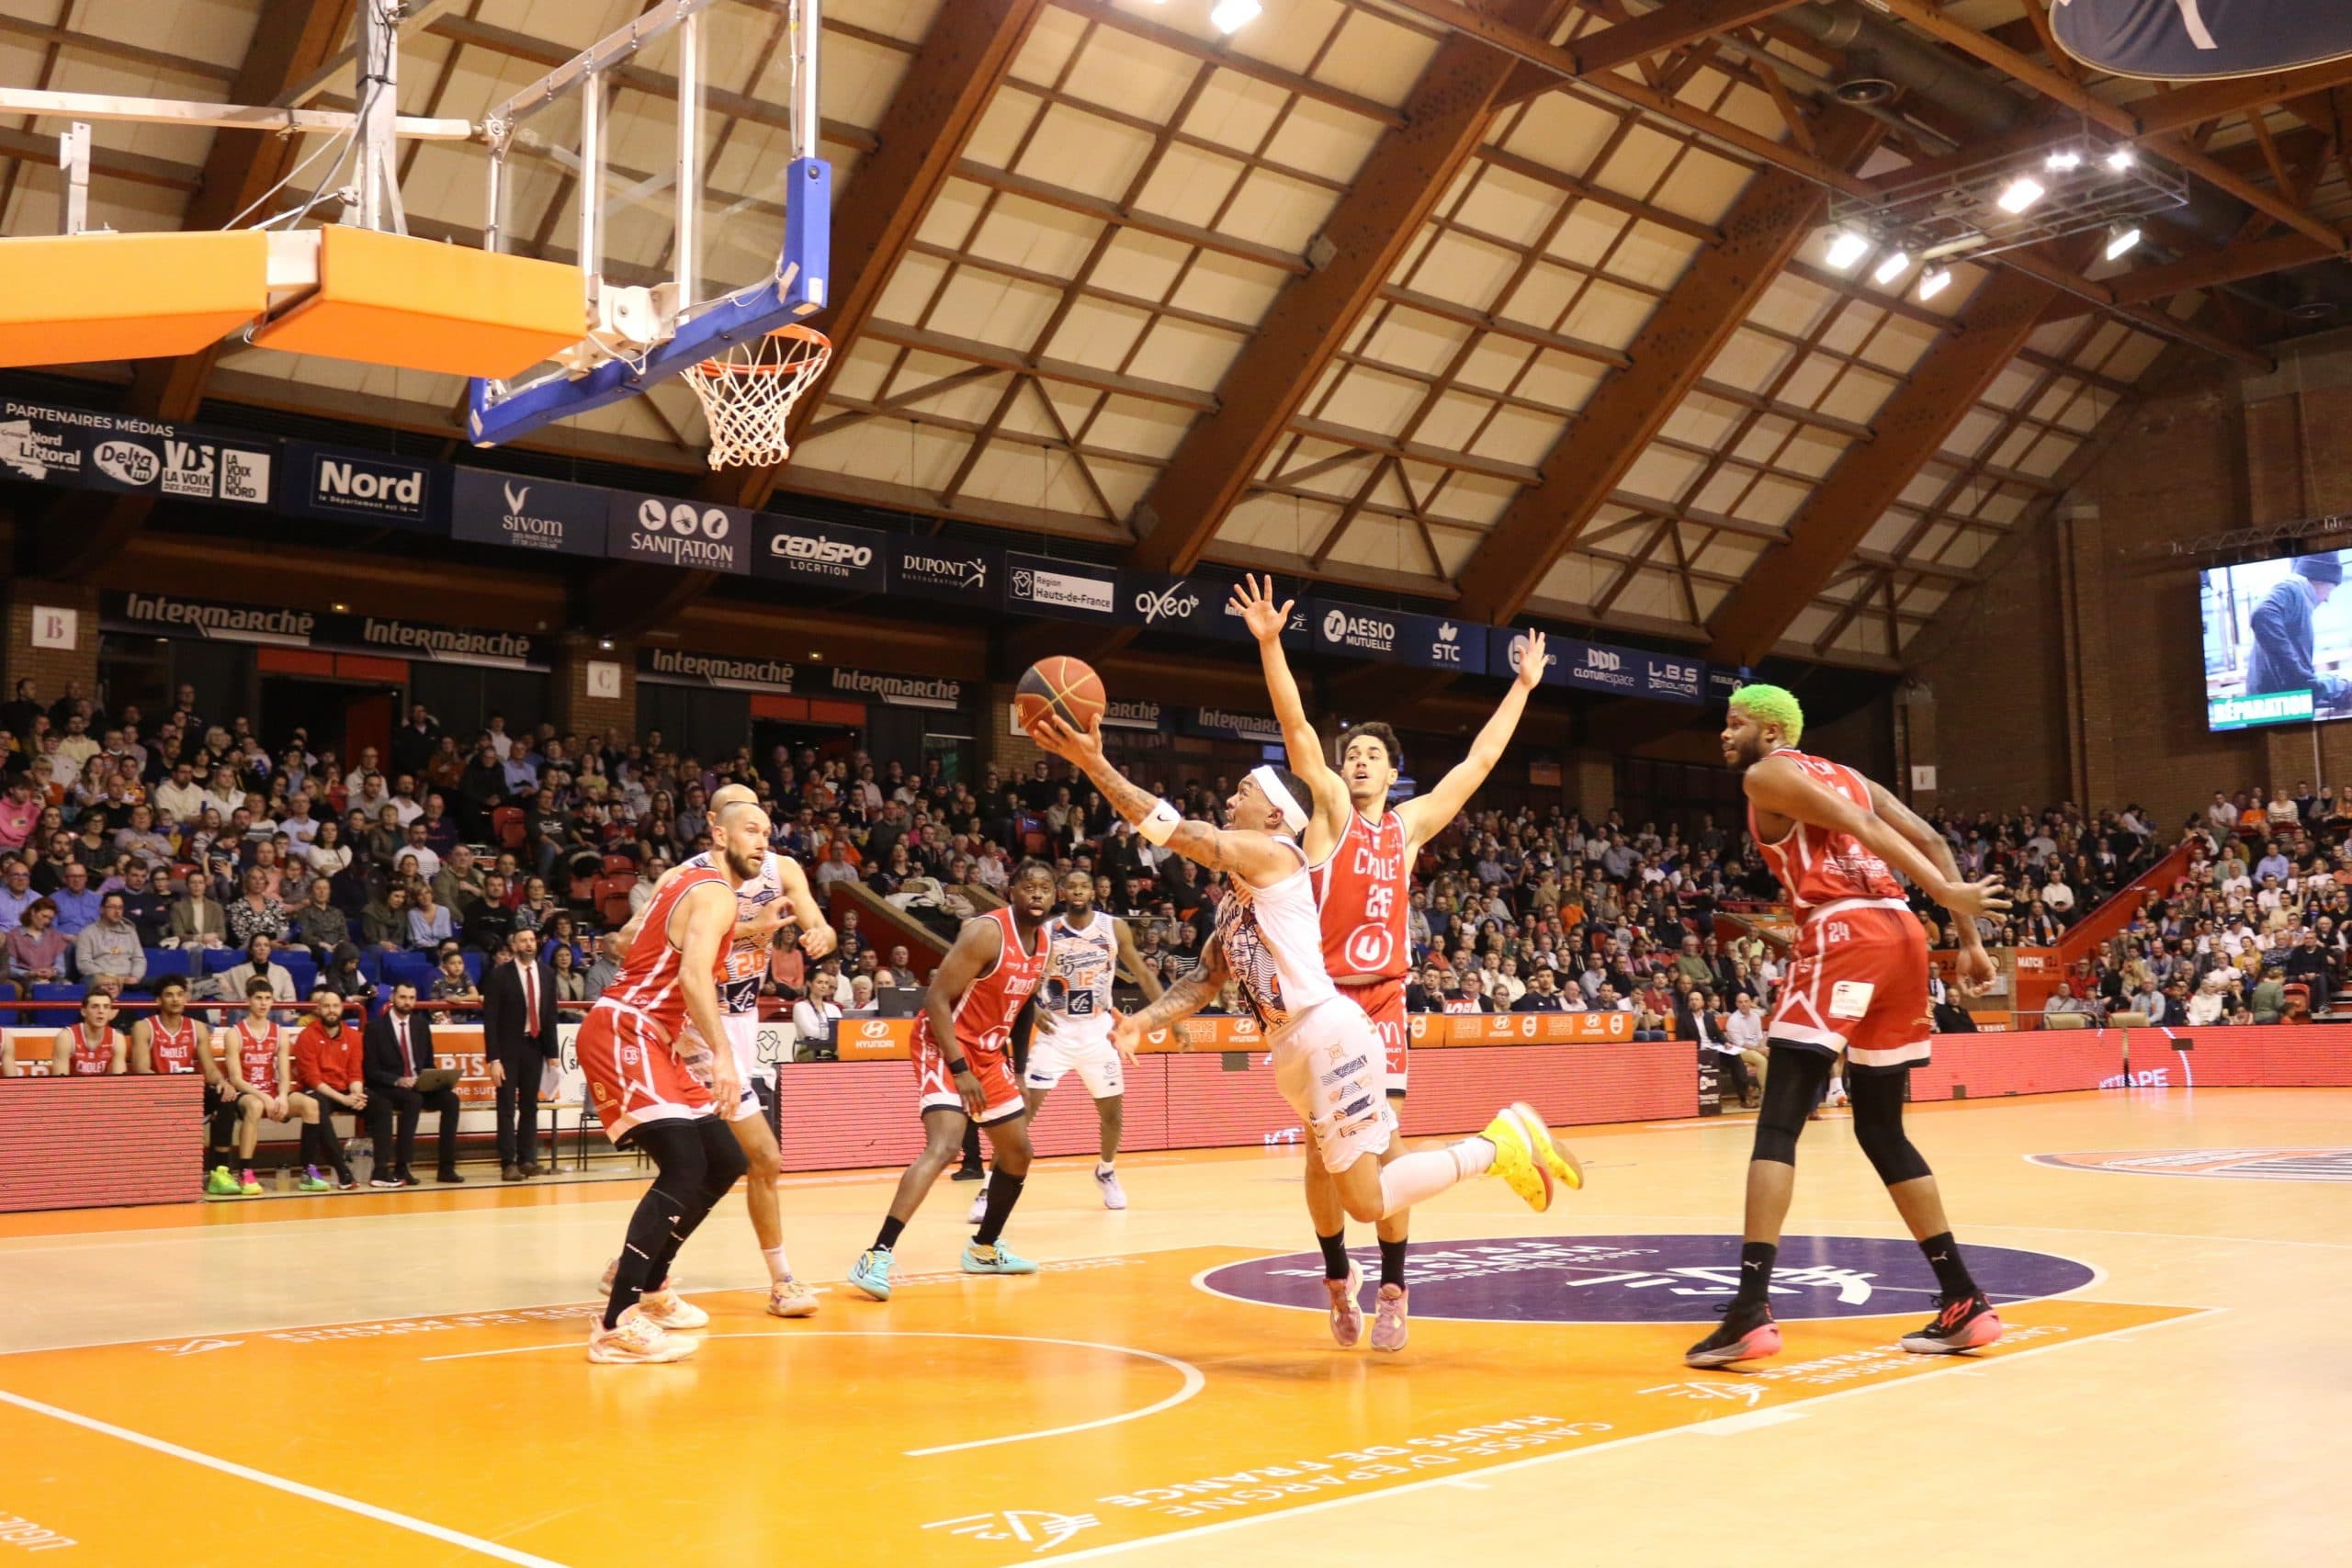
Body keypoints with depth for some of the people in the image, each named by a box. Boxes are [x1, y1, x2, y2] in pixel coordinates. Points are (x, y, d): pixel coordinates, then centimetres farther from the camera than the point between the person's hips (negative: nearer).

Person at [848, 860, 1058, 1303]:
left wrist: (1017, 1075, 16)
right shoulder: (987, 931, -20)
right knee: (944, 1146, -27)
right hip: (945, 1046, -9)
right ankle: (877, 1256, -29)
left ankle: (985, 1249, 34)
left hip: (988, 1053, 9)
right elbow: (936, 998, -23)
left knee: (1018, 1153, 16)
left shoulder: (1043, 943, 5)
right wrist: (960, 1069, -25)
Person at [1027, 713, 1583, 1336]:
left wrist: (1093, 763, -16)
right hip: (1298, 1050, 10)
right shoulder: (1236, 895, 21)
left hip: (1328, 1033, -10)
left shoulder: (1272, 854, -6)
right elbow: (1206, 978, 20)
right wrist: (1144, 1021, 4)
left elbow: (1174, 831, -14)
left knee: (1368, 1202, -10)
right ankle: (1500, 1145, 22)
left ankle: (1501, 1143, 2)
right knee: (1365, 1194, 12)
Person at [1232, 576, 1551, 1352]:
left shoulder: (1409, 824, 13)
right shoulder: (1330, 810, 3)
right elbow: (1296, 729, -10)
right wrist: (1269, 643, -22)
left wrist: (1522, 687, 25)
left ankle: (1392, 1290, 4)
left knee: (1385, 1142, -5)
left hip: (1384, 1001, 2)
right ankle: (1337, 1279, 19)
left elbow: (1479, 759, 21)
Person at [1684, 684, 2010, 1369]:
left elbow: (1861, 826, -8)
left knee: (1777, 1123, -10)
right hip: (1902, 934, 8)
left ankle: (1752, 1310, -20)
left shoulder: (1766, 774, 5)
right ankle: (1965, 1302, 16)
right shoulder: (1849, 776, 28)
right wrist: (1969, 938, 14)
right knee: (1881, 1130, 17)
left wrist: (1944, 894, -15)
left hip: (1844, 935, -8)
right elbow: (1930, 841, 18)